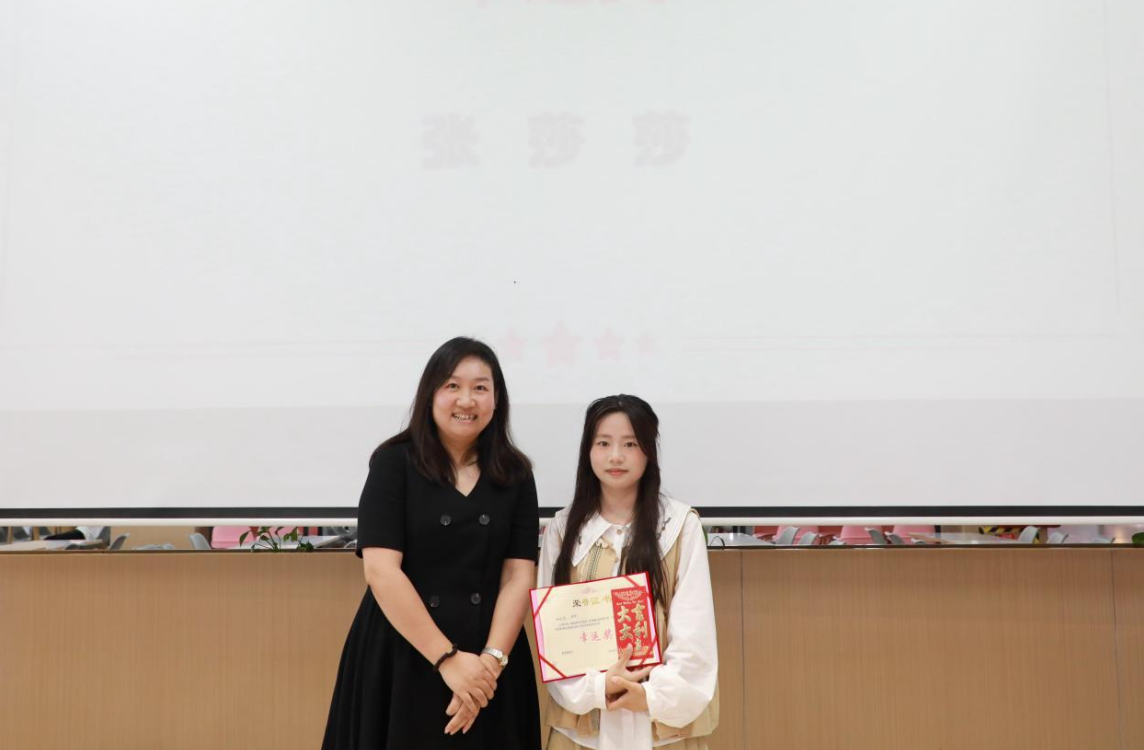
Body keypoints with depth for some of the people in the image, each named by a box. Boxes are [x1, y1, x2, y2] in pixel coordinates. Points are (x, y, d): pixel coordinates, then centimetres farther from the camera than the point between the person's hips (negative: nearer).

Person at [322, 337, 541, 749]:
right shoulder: (394, 463, -5)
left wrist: (492, 659, -15)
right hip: (402, 657, -2)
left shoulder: (515, 475, 4)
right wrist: (446, 658, -17)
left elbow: (518, 577, -1)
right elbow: (381, 571, -13)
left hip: (487, 666, 3)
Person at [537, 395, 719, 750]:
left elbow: (694, 626, -8)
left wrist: (657, 694, -15)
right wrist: (596, 687, -14)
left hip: (664, 715, -1)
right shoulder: (563, 528, 1)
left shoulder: (681, 525, -6)